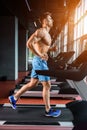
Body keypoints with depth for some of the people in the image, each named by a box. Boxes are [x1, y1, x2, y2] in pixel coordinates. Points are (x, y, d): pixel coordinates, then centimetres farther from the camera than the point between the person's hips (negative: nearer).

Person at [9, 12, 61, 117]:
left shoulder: (46, 33, 18)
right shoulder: (41, 31, -13)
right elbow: (29, 43, -25)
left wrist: (50, 49, 11)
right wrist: (40, 55, -23)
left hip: (39, 61, 10)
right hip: (40, 61, -10)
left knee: (32, 84, 16)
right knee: (47, 85, -3)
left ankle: (14, 98, 27)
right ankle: (48, 110, 9)